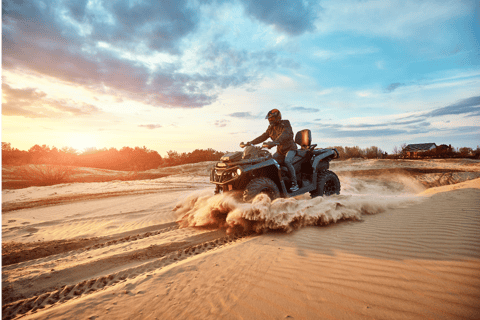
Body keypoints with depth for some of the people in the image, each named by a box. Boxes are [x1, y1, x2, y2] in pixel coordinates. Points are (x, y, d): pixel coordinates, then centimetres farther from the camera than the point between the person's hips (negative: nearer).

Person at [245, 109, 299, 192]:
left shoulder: (285, 124, -14)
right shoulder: (271, 128, 7)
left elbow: (284, 135, -33)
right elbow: (263, 137, 4)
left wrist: (274, 143, -50)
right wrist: (251, 142, -10)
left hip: (290, 148, -6)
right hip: (280, 151, 6)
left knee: (287, 161, -31)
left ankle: (294, 184, -23)